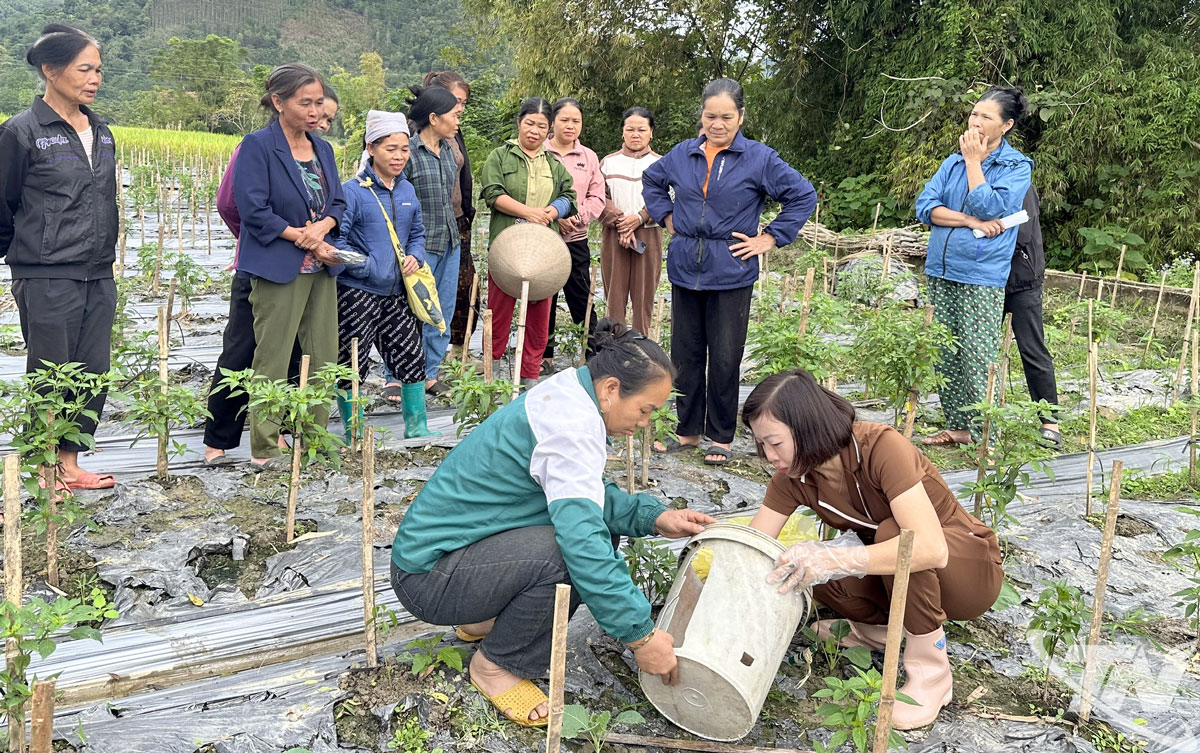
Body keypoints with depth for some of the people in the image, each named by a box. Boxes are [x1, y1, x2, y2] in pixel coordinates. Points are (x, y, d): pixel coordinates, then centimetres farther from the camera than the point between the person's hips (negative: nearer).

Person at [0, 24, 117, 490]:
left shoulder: (100, 132, 12)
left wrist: (106, 257, 16)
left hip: (98, 277, 6)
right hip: (47, 281, -6)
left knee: (94, 374, 9)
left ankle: (70, 464, 22)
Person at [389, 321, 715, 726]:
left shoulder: (566, 394, 3)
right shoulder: (572, 425, -26)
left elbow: (592, 495, 13)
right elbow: (583, 543, -33)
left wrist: (653, 517, -1)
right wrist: (641, 635, -28)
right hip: (427, 576, -10)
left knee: (597, 533, 3)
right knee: (566, 552, -30)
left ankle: (487, 621, 16)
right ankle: (497, 666, -5)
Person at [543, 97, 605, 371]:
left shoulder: (588, 157, 8)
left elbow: (597, 198, 5)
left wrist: (577, 217, -12)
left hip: (576, 238, 2)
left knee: (581, 297, 3)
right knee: (544, 297, 7)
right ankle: (545, 354, 17)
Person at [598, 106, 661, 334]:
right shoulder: (608, 162, 10)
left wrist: (639, 217, -17)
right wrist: (621, 222, -13)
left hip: (648, 236, 0)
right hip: (614, 236, 1)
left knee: (644, 294, 1)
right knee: (615, 294, 2)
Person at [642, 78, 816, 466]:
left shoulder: (759, 158, -4)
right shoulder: (682, 154, 7)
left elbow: (803, 196, -2)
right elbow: (652, 181, 26)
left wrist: (768, 239, -5)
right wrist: (667, 218, 13)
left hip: (731, 273, -4)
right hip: (685, 269, 4)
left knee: (724, 358, 2)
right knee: (685, 353, 10)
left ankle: (720, 437, 16)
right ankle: (688, 430, 23)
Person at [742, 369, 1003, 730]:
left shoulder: (881, 447, -30)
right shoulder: (793, 478, -11)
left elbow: (931, 548, -41)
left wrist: (834, 560, -50)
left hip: (974, 569, -5)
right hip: (901, 579, 5)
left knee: (892, 533, -36)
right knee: (799, 569, -21)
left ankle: (931, 672, -19)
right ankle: (881, 627, 6)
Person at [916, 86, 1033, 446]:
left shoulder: (1016, 167, -2)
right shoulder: (953, 162, 13)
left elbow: (988, 207, -16)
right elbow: (925, 206, 2)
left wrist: (974, 160, -7)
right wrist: (971, 222, -12)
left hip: (982, 277, -6)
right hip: (941, 271, 6)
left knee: (977, 360, -7)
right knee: (945, 356, 10)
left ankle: (981, 436, -1)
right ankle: (956, 426, 21)